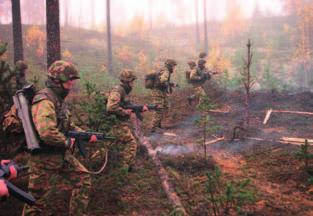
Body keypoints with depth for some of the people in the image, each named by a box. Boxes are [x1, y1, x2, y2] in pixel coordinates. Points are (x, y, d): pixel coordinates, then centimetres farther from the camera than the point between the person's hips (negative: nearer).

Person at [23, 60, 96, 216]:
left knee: (82, 179, 13)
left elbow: (68, 125, 19)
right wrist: (67, 142, -20)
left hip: (62, 156, 9)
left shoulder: (58, 99, 10)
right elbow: (47, 132, -36)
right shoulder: (45, 101, -22)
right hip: (45, 159, -9)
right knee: (40, 201, 3)